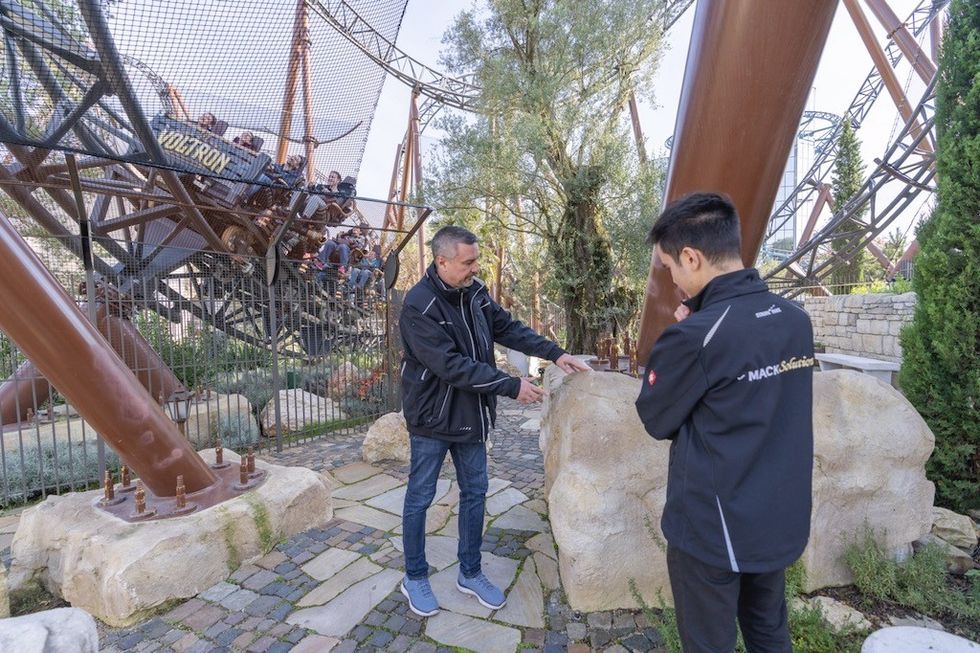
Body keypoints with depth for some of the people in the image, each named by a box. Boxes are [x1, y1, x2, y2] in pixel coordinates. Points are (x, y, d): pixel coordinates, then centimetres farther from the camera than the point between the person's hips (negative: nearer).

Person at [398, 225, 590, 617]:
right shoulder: (419, 306, -23)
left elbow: (507, 328, 7)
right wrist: (511, 387, -26)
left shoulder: (475, 292, -1)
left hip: (471, 416, 7)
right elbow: (452, 365, -28)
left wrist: (554, 353, -4)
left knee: (474, 493, 15)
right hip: (432, 420, -6)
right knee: (420, 498, 9)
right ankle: (414, 578, 30)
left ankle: (470, 573, 34)